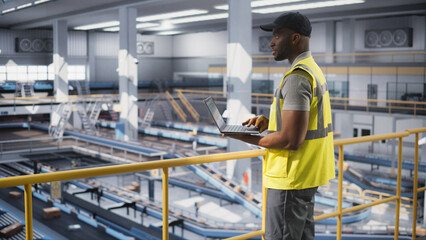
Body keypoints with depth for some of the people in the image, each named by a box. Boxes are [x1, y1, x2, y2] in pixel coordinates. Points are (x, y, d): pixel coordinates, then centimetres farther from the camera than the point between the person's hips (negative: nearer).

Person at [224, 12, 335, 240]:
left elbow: (290, 140, -26)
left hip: (291, 178, -10)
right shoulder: (313, 70, 13)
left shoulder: (297, 78, -21)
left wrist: (247, 138, -13)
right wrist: (269, 121, 7)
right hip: (307, 176, 10)